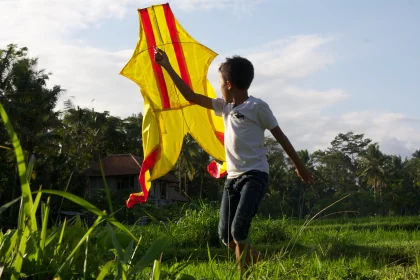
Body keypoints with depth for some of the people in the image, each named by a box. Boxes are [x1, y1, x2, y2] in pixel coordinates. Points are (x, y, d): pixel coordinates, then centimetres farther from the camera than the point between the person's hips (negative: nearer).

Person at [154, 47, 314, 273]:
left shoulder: (257, 107, -5)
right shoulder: (225, 107, 14)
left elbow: (280, 137, 0)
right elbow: (191, 97, 18)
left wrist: (300, 167, 5)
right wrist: (168, 67, 17)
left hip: (254, 176, -7)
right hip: (233, 177, 7)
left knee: (238, 230, -21)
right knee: (225, 234, 1)